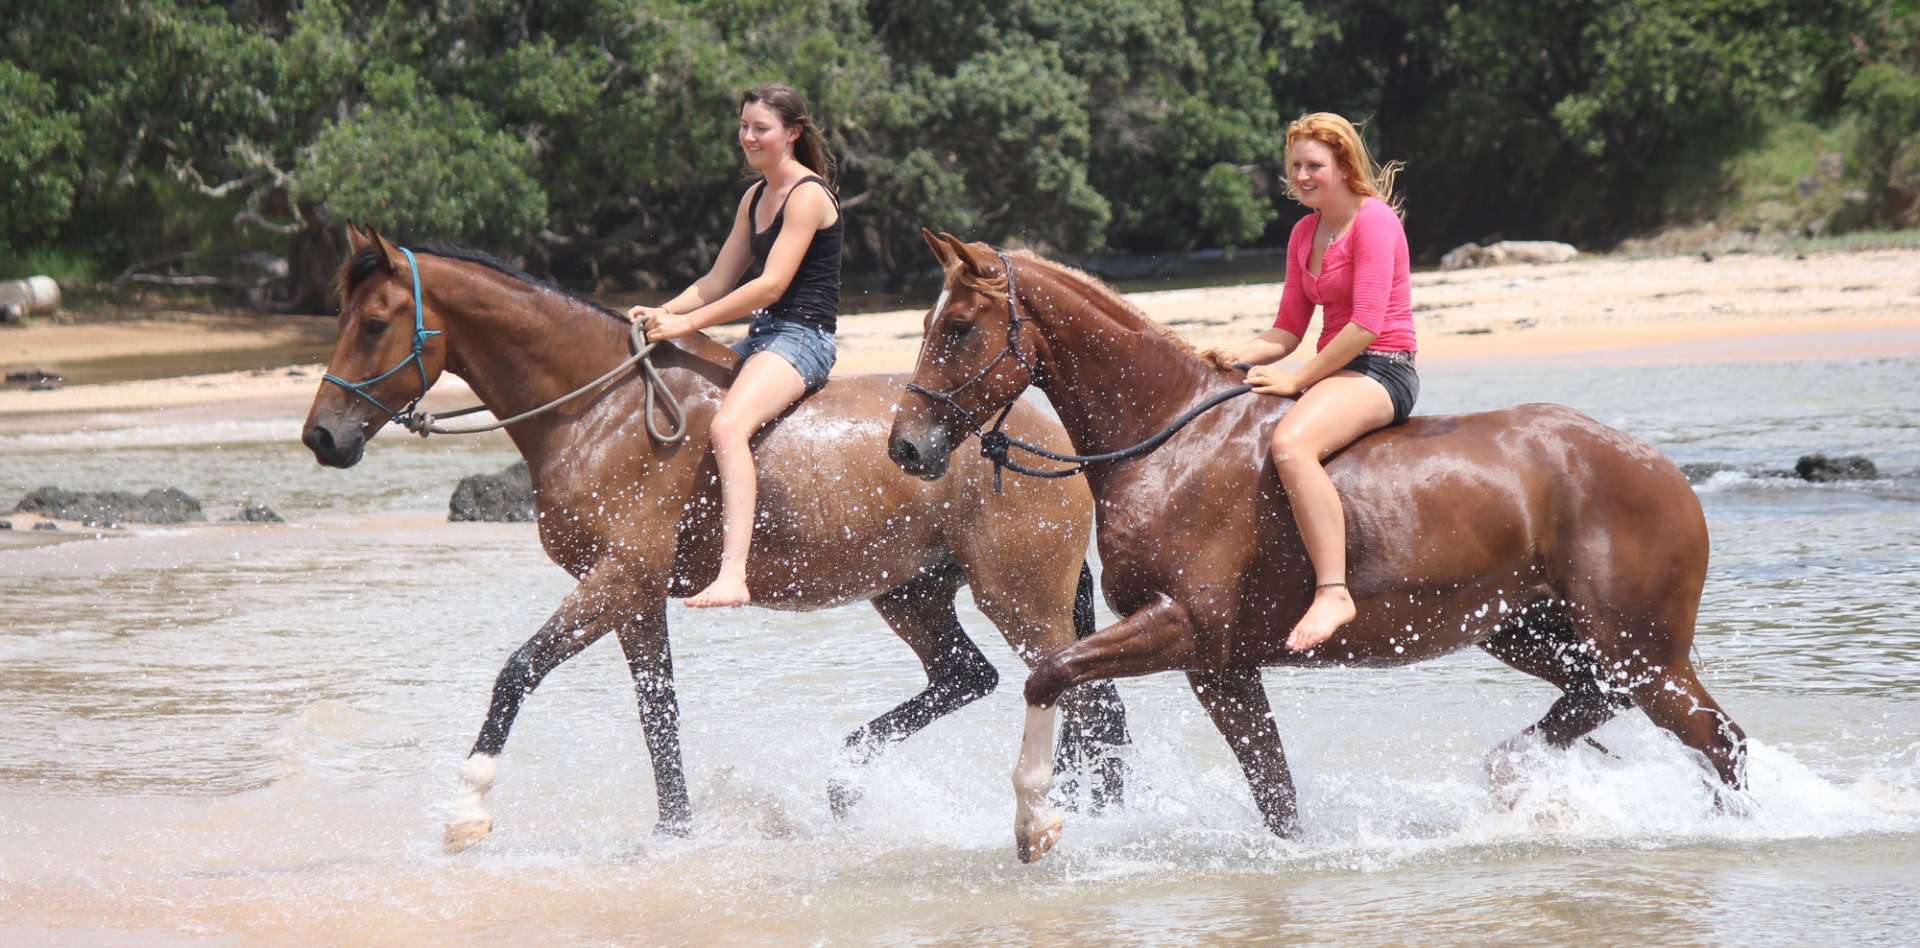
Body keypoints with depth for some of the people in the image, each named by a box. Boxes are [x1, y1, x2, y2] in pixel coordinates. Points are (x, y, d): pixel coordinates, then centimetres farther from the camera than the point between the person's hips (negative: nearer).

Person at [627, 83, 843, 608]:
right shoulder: (756, 197, 17)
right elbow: (718, 282, 17)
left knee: (728, 426, -34)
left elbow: (771, 284, -20)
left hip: (802, 338, -10)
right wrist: (662, 313, 0)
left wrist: (686, 324, -21)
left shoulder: (808, 196, -12)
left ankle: (732, 577, -46)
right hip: (762, 337, 10)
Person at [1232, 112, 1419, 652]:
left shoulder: (1373, 220, -11)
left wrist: (1297, 379, -18)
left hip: (1381, 372, -10)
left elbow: (1367, 326, -19)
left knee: (1289, 444, -36)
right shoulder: (1305, 233, 16)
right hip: (1335, 372, 10)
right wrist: (1235, 357, -3)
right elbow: (1289, 328, 16)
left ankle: (1332, 592, -39)